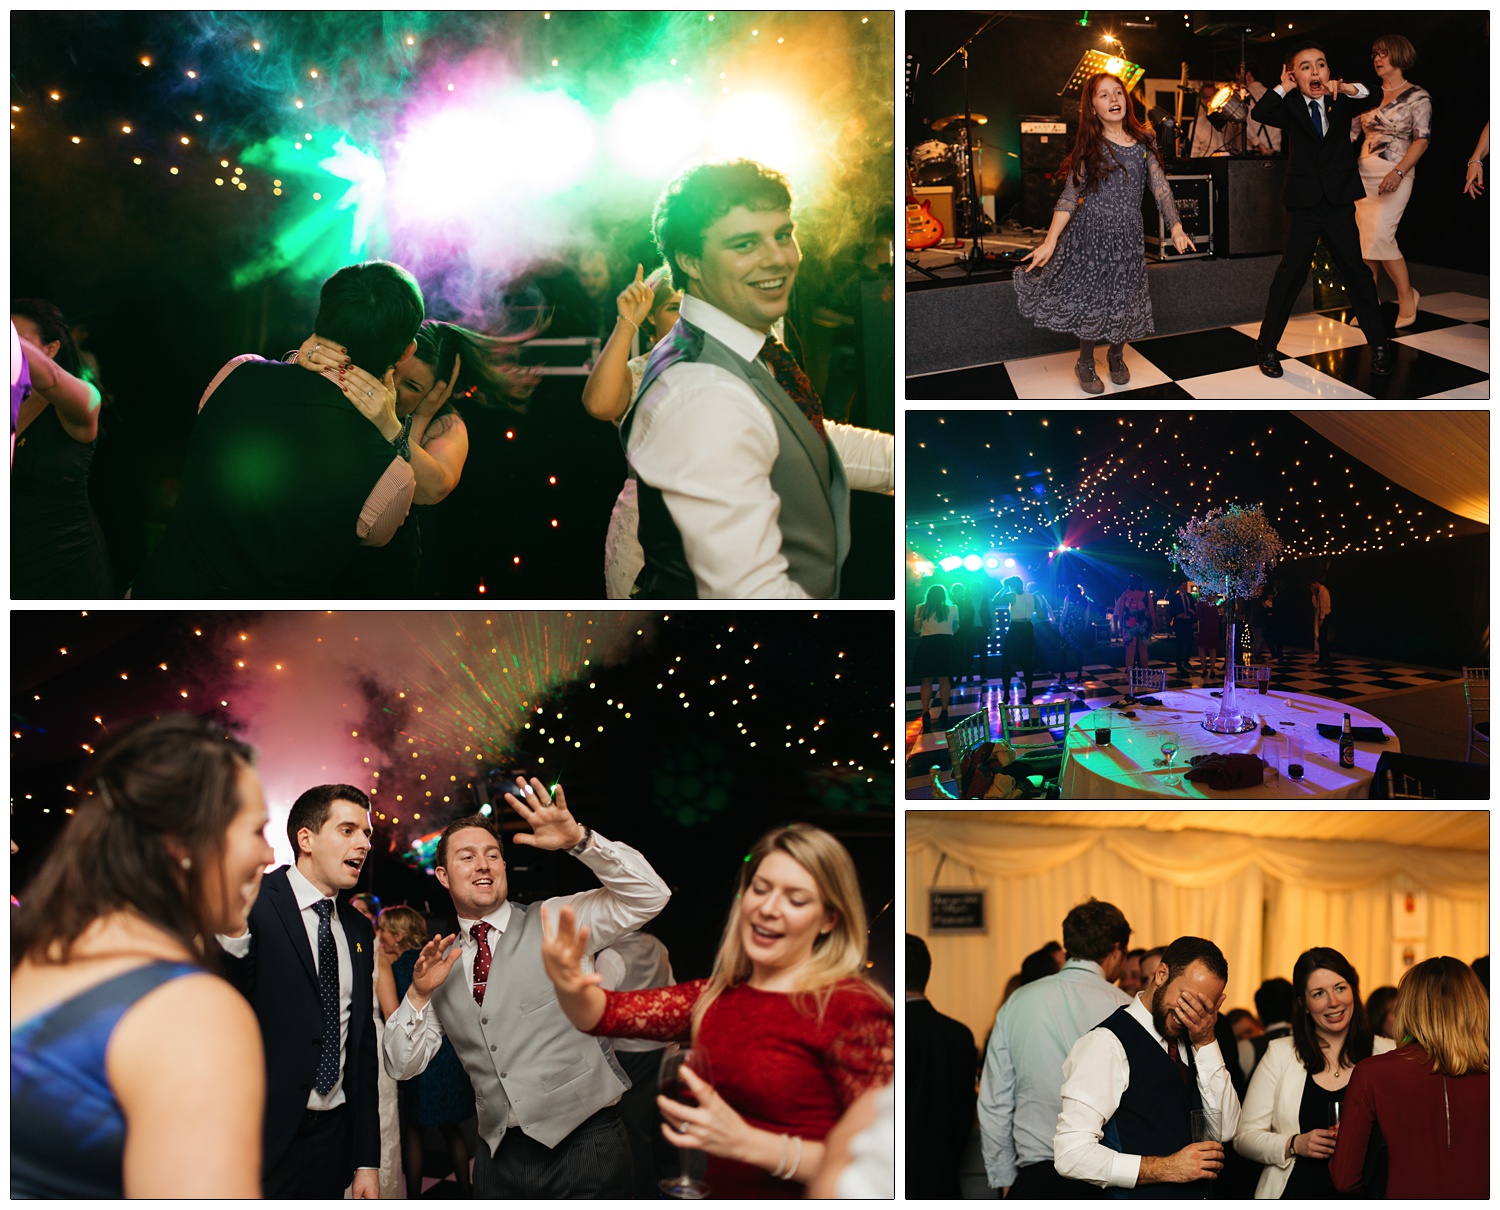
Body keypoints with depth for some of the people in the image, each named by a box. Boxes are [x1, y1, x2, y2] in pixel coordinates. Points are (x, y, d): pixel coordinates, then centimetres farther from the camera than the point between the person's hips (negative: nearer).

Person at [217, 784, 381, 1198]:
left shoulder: (359, 930, 11)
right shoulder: (253, 903, -9)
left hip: (332, 1141, 6)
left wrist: (367, 1160, 12)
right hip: (261, 1140, -6)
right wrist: (232, 929, -38)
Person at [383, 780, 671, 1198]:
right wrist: (419, 994, -6)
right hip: (500, 1155, 4)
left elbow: (649, 896, -11)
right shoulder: (443, 963, 11)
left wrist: (579, 840, -22)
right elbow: (402, 1065, 10)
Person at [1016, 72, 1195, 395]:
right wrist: (1050, 241, -14)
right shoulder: (1089, 147, -2)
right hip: (1090, 233, -2)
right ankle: (1085, 364, 22)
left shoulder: (1144, 141, 5)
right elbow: (1070, 195, -6)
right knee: (1091, 298, 1)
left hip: (1128, 235, 2)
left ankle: (1117, 356, 34)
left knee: (1124, 299, 7)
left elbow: (1161, 187, 2)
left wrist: (1176, 227, -10)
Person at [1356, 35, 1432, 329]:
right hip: (1362, 174, 6)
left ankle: (1407, 297, -1)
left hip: (1394, 175, -6)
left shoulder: (1417, 97, -2)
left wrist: (1398, 173, -19)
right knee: (1362, 238, 2)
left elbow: (1422, 140, -8)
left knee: (1379, 235, -17)